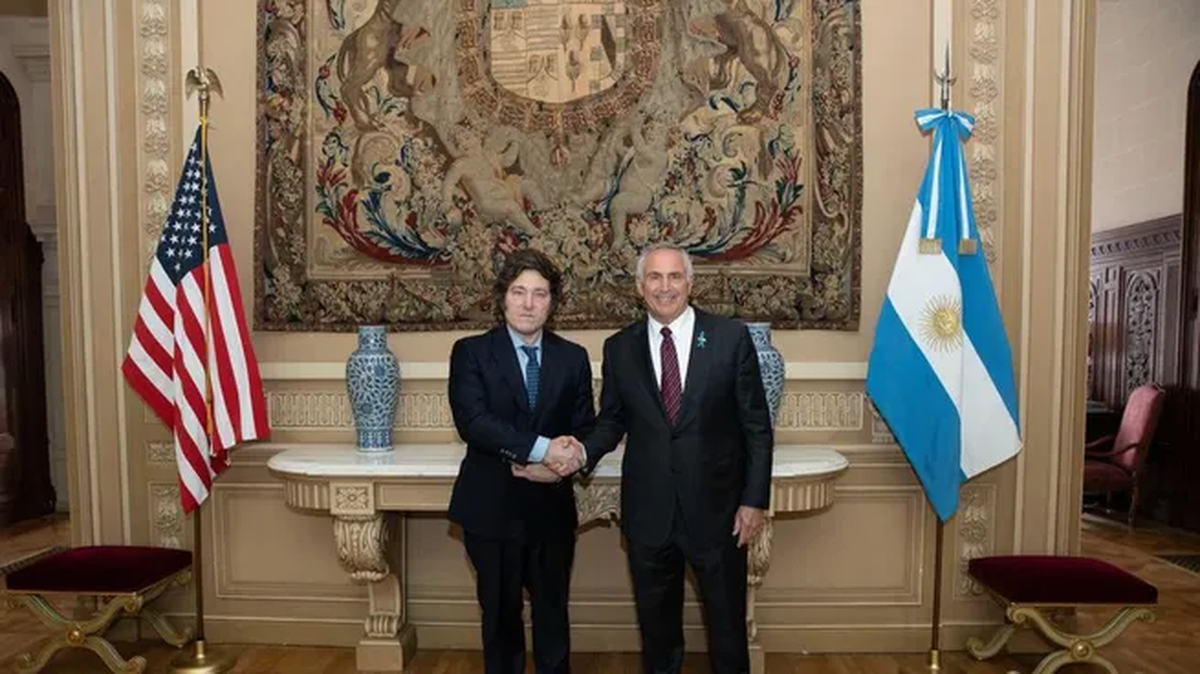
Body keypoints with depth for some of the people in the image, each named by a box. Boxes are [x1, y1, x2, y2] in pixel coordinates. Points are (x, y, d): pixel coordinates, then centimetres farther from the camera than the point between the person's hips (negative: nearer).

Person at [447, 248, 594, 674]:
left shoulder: (573, 357, 2)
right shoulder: (471, 352, -6)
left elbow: (586, 430, 2)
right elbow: (472, 422, -19)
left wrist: (556, 464, -18)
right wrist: (541, 448, -28)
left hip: (552, 506, 2)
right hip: (491, 507, -1)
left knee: (553, 613, 15)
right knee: (500, 614, 17)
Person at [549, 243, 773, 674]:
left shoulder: (731, 338, -6)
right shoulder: (619, 347, 0)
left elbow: (756, 425, -4)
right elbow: (612, 420, 8)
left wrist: (755, 500, -5)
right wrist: (583, 453, -12)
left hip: (716, 508, -1)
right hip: (648, 512, 2)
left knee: (727, 621, 16)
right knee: (656, 622, 19)